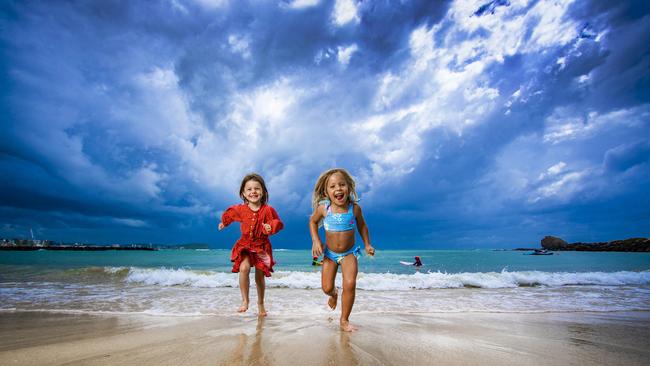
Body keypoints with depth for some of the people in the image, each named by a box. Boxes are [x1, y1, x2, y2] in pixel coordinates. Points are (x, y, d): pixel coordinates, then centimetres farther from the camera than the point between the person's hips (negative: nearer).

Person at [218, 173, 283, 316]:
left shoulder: (268, 210, -12)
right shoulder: (240, 209, -6)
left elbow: (279, 223, -4)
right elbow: (229, 214, 15)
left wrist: (271, 226, -25)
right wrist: (223, 223, 33)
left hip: (262, 246, 0)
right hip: (245, 245, 1)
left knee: (260, 277, 10)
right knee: (244, 268, -26)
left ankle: (260, 303, 33)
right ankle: (245, 300, -8)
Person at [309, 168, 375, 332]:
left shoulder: (355, 208, -16)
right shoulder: (323, 208, -18)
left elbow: (362, 225, 4)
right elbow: (312, 221, 2)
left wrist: (367, 244, 1)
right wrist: (316, 241, -10)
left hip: (349, 253, 0)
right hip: (329, 253, 1)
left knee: (350, 284, -17)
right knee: (327, 288, 2)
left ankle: (344, 320, 7)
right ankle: (334, 294, 43)